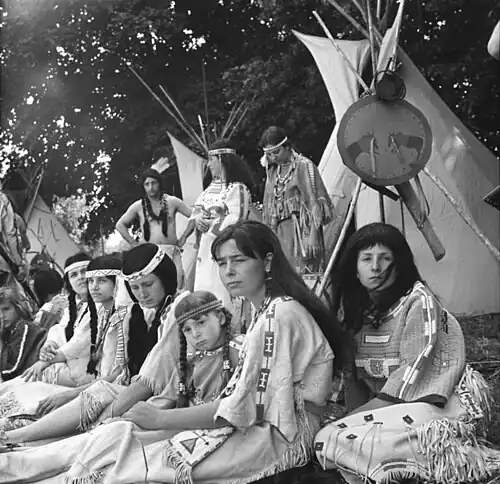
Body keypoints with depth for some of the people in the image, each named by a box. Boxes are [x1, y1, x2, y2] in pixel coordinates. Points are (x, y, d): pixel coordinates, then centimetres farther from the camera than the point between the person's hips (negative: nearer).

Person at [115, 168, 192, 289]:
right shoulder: (138, 206, 8)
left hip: (171, 252, 0)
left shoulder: (172, 201, 7)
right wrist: (134, 244, 8)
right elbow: (120, 225, 16)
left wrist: (183, 238, 4)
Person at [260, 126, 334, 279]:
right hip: (280, 231, 6)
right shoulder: (272, 170, 14)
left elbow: (314, 203, -10)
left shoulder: (304, 165, -5)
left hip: (301, 230, -6)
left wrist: (313, 236, -18)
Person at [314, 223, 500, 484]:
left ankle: (453, 458, -15)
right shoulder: (355, 306, 8)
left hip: (441, 406, -7)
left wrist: (353, 419, -15)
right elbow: (353, 374, 8)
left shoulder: (418, 301, -12)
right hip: (390, 405, 7)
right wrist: (353, 419, -6)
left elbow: (411, 376, -17)